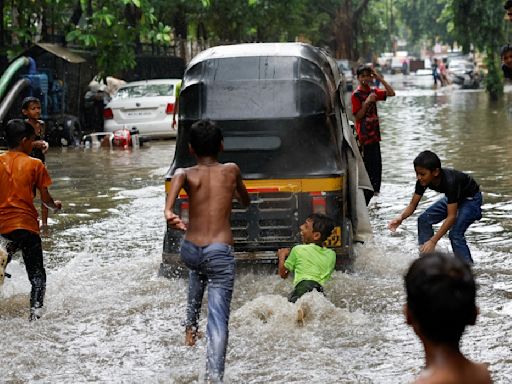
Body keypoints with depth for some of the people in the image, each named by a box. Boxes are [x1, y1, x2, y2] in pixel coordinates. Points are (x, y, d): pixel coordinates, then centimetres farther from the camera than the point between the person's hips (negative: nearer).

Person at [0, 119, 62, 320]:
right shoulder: (35, 164, -4)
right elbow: (45, 198, -2)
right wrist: (55, 205, 18)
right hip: (25, 224, -4)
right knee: (37, 276, 0)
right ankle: (35, 312, -16)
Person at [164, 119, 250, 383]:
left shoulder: (186, 174, 3)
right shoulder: (231, 171, 6)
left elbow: (178, 177, -23)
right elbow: (246, 202, 24)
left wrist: (168, 210, -37)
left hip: (189, 251, 3)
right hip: (220, 251, -3)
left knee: (197, 271, 40)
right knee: (218, 319, -7)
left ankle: (190, 327, 40)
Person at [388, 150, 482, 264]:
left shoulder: (450, 181, -39)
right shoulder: (422, 181, -20)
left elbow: (451, 216, -40)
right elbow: (413, 205, -10)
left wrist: (433, 241, -45)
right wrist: (401, 218, -33)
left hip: (471, 198, -8)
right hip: (453, 198, 8)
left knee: (455, 233, -25)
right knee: (424, 219, -4)